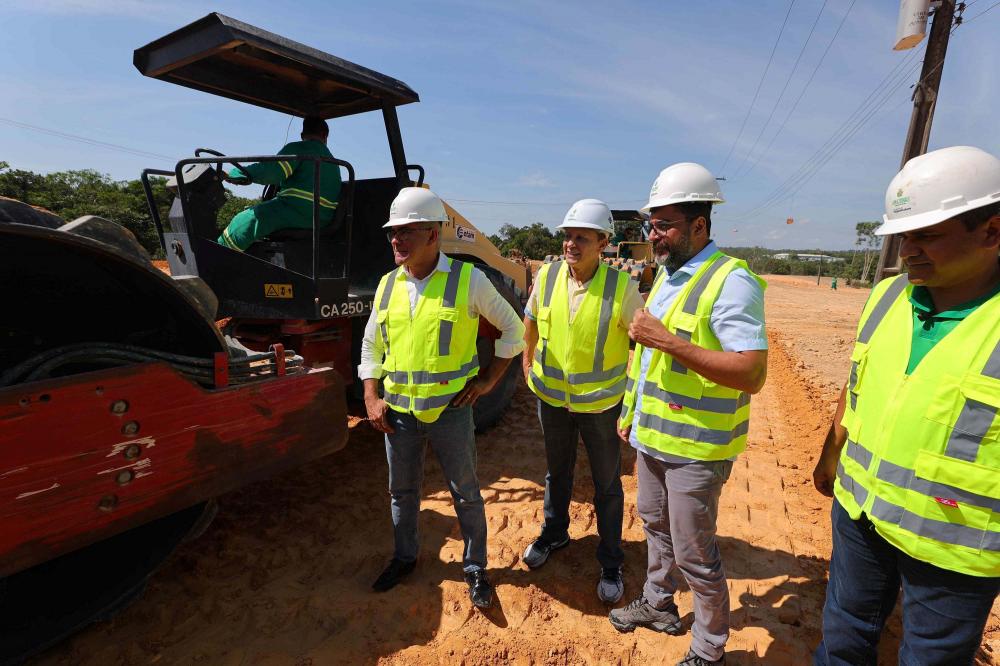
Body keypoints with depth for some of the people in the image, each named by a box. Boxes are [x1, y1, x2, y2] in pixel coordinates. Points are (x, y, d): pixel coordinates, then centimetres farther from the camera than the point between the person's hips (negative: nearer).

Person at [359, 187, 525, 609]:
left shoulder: (468, 279, -10)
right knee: (402, 491, 20)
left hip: (451, 408, -4)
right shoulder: (388, 285, 3)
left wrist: (489, 379, -3)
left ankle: (475, 568, 32)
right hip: (398, 410, 4)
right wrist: (372, 399, 3)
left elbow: (512, 328, 0)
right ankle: (404, 557, 43)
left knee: (465, 493, 11)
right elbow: (371, 345, 12)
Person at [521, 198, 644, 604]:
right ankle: (554, 533, 48)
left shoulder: (622, 287, -18)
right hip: (552, 396, 3)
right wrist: (528, 362, 10)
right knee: (557, 471, 23)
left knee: (607, 484, 12)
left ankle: (611, 563, 33)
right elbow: (531, 319, 9)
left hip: (600, 403, -3)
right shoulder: (547, 275, -8)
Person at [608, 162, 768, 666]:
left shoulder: (731, 282, -19)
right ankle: (658, 605, 47)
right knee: (655, 525, 24)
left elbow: (752, 375, -26)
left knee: (694, 554, 6)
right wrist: (631, 414, 18)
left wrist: (668, 340, -30)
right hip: (651, 435, 9)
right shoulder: (666, 274, 8)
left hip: (694, 446, -8)